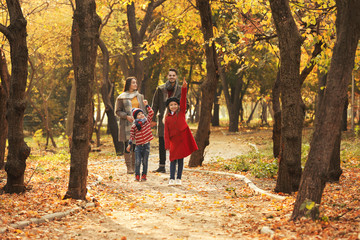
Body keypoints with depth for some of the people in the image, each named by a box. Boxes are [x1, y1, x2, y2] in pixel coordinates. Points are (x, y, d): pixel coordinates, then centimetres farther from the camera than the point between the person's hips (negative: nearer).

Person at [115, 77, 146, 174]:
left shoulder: (139, 96, 14)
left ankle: (135, 166, 10)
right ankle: (129, 167, 1)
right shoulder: (122, 97, 0)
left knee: (136, 145, 2)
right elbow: (117, 111, 1)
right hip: (127, 125, -4)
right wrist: (126, 116, -15)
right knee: (128, 146, -4)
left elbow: (143, 110, 17)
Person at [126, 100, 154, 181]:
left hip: (146, 145, 1)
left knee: (145, 162, 5)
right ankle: (137, 175, 4)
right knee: (137, 161, -5)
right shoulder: (134, 126, 0)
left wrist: (147, 105, -4)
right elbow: (132, 135, 6)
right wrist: (129, 144, 2)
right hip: (138, 145, -1)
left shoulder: (147, 121, 4)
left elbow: (151, 113, -1)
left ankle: (144, 175, 14)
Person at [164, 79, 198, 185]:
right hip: (174, 140, 0)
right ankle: (171, 179, 2)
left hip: (183, 139, 0)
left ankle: (179, 179, 10)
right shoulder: (167, 118, 5)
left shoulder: (181, 113, 4)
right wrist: (167, 144, -6)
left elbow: (183, 100, -6)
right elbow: (166, 132, 2)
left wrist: (184, 88, -18)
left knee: (180, 160, 5)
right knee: (173, 160, -1)